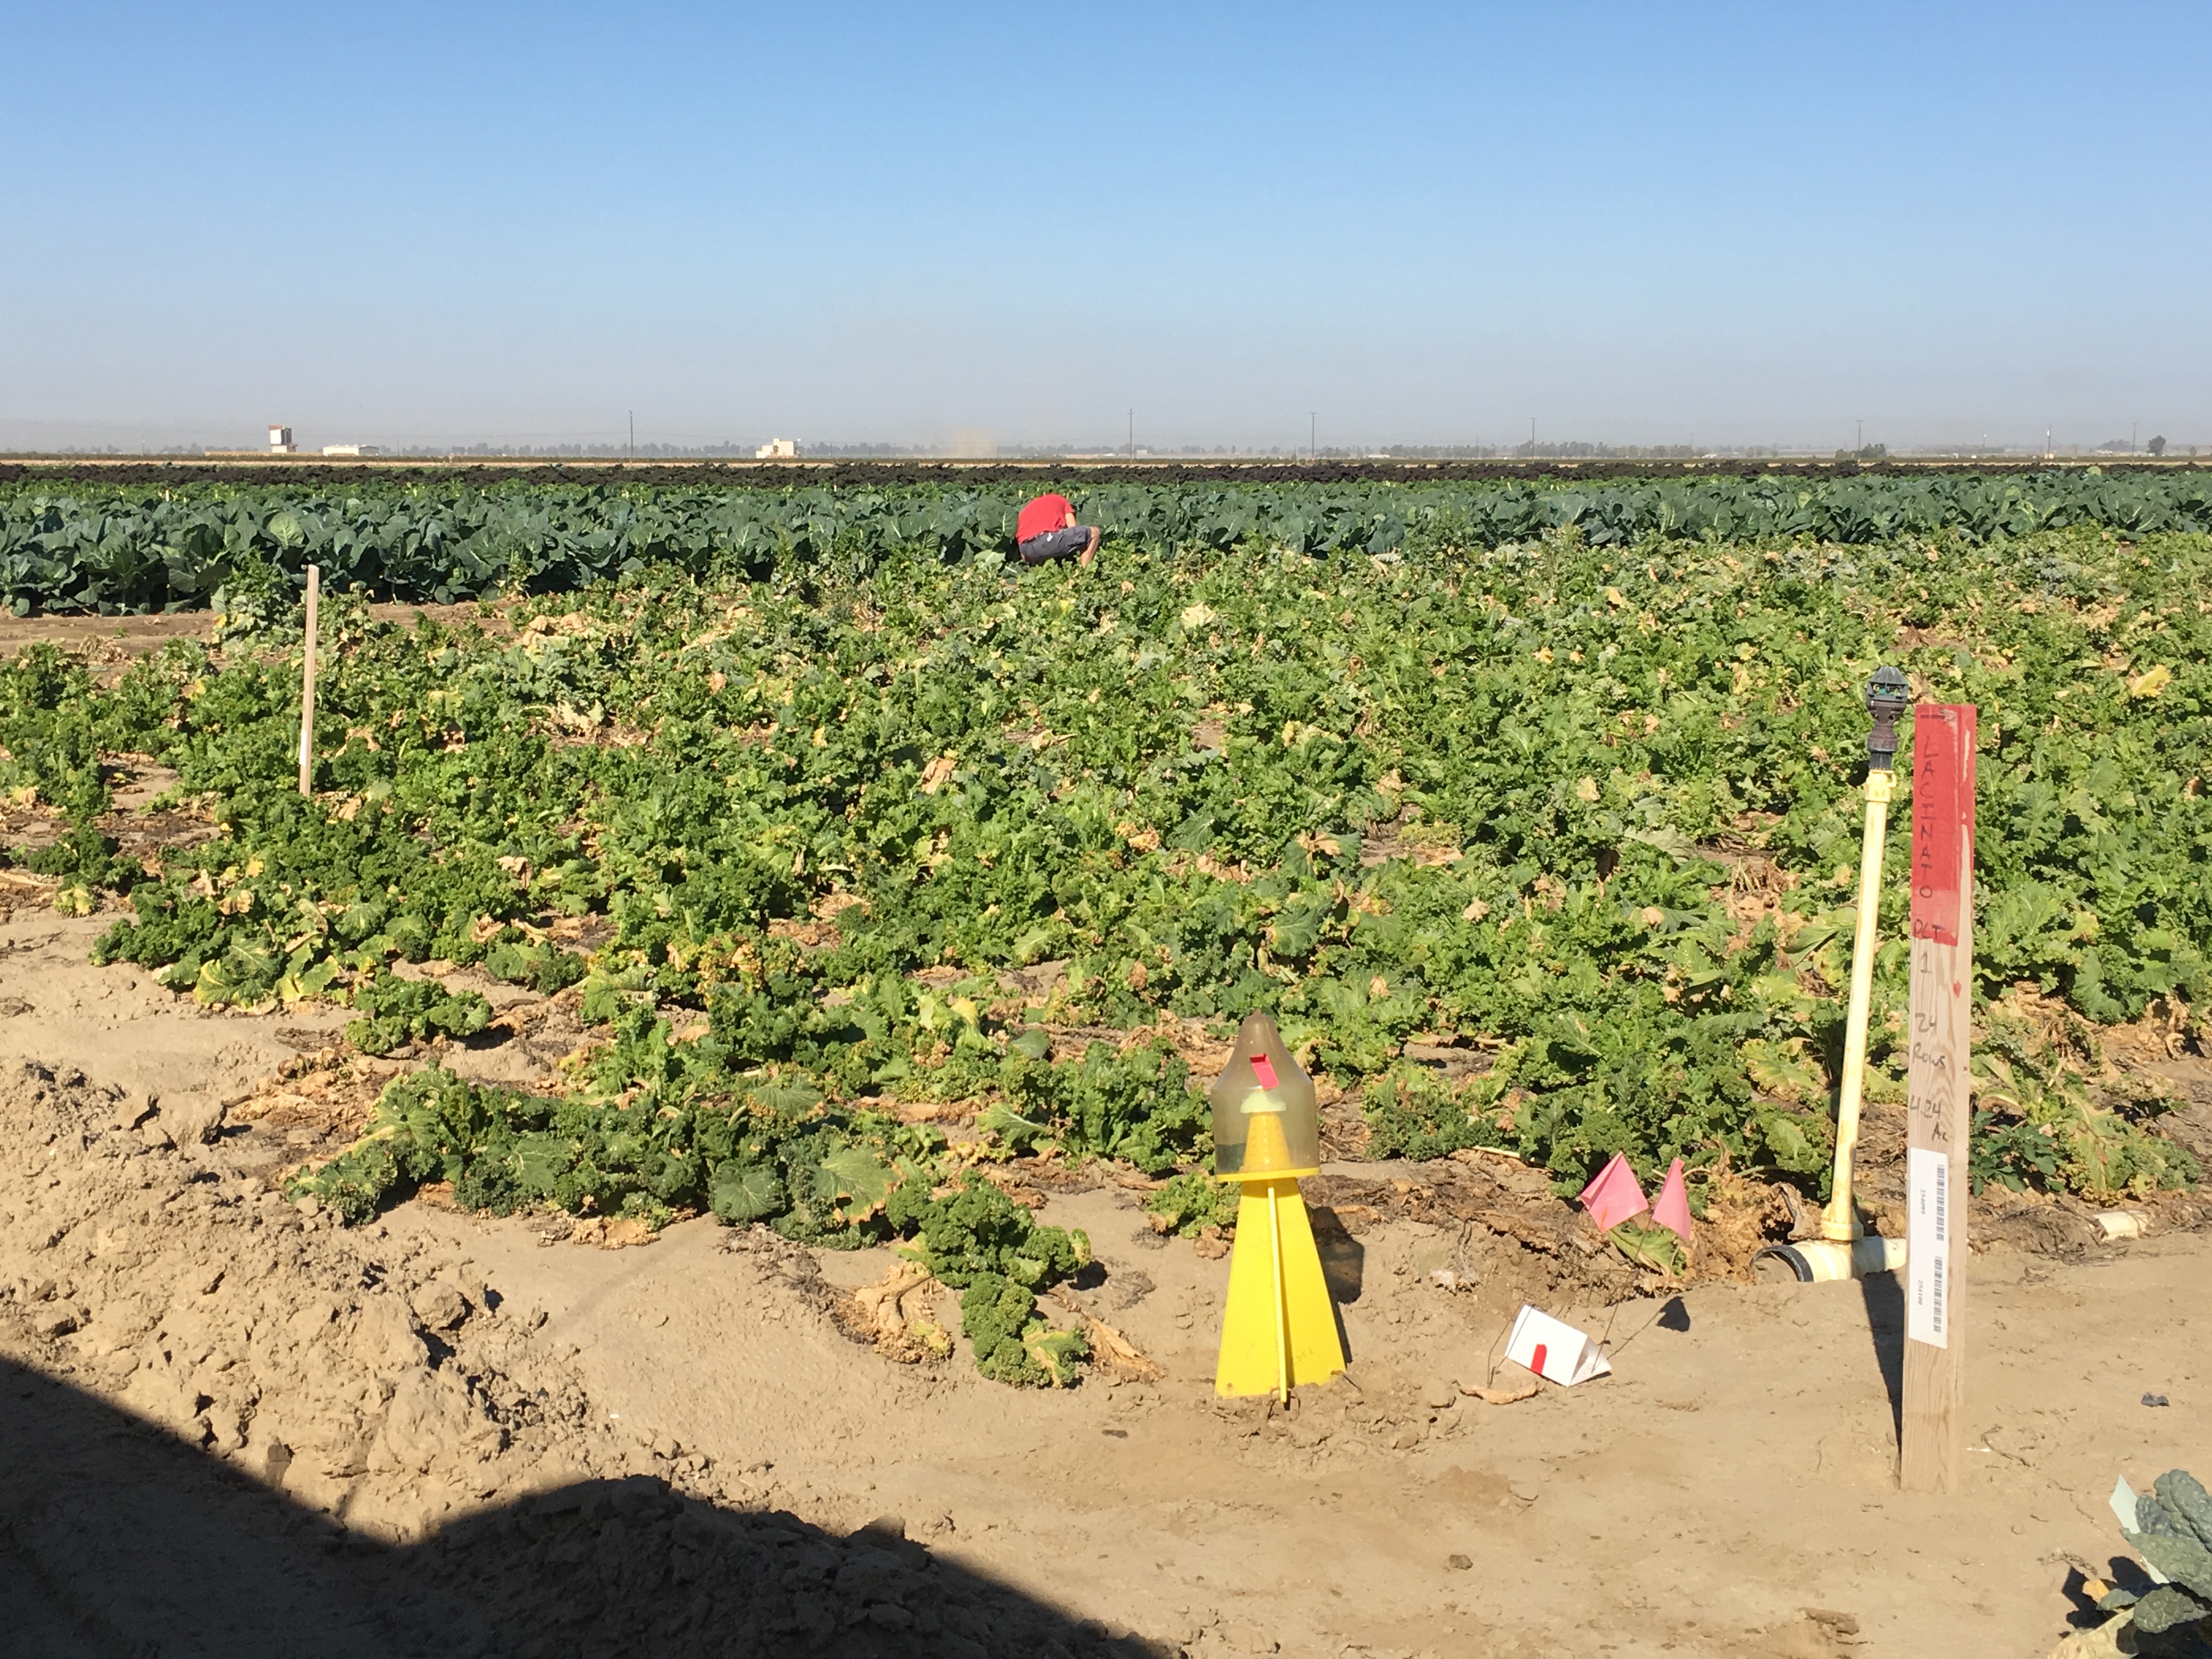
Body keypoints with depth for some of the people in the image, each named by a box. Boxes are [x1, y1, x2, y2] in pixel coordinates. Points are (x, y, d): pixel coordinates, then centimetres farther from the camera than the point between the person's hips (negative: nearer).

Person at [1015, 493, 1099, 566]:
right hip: (1049, 539, -6)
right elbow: (1074, 531, 20)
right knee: (1093, 532, 13)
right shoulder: (1062, 501, 29)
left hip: (1028, 550, 6)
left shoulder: (1025, 511, 37)